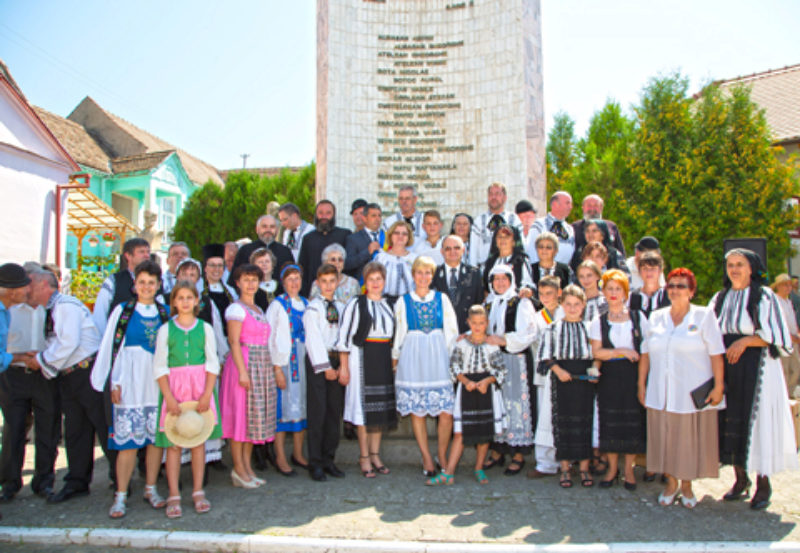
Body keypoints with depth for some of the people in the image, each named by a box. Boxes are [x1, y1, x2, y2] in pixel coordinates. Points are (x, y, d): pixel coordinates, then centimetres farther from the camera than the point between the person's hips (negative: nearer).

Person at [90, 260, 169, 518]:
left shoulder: (165, 313, 9)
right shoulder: (122, 311, 3)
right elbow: (110, 347, 2)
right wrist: (113, 382, -3)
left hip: (158, 383, 3)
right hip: (130, 384, -2)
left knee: (157, 438, 6)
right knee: (127, 440, -3)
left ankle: (151, 489, 20)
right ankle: (121, 496, 8)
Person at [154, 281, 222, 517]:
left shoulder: (205, 328, 4)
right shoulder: (165, 329, 3)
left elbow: (213, 363, 2)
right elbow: (159, 366, 0)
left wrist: (207, 394, -9)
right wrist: (169, 397, -9)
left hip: (201, 387, 1)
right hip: (174, 386, -1)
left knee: (199, 440, 5)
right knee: (173, 443, 1)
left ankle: (198, 492, 16)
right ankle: (174, 496, 10)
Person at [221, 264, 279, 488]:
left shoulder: (259, 310, 17)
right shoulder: (236, 309, -6)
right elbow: (234, 342, -13)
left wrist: (276, 369, 15)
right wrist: (242, 371, -21)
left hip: (262, 366, 8)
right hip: (244, 363, -8)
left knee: (254, 416, 9)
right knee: (241, 413, -4)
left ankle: (247, 466, 16)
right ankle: (238, 468, 5)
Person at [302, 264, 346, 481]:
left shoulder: (341, 307, 13)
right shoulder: (313, 308, -2)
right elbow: (314, 339, -7)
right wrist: (325, 366, -11)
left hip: (336, 360, 5)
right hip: (317, 361, -5)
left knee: (335, 411, 6)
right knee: (317, 412, -4)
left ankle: (328, 459, 17)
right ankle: (315, 463, 5)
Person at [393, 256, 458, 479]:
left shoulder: (442, 299, 8)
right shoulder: (403, 301, 6)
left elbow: (452, 330, 10)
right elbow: (399, 333, 10)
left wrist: (450, 355, 4)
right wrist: (395, 357, 9)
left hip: (438, 357, 1)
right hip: (413, 358, 0)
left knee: (446, 412, -6)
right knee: (417, 412, 1)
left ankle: (442, 456, 14)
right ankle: (427, 458, 15)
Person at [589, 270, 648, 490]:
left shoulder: (638, 317, 6)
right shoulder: (598, 321, 5)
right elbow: (597, 352, -2)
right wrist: (622, 351, -12)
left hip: (633, 374, 0)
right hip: (610, 375, 0)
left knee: (634, 420, 0)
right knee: (611, 422, 1)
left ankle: (628, 468, 13)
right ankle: (612, 467, 15)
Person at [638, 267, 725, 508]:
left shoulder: (704, 316, 0)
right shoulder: (656, 318, 9)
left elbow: (716, 355, -5)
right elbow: (645, 354, 11)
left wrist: (718, 386, -10)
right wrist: (641, 384, 8)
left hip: (694, 394, -3)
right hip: (661, 394, 3)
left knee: (690, 439, 5)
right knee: (665, 438, 8)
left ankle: (686, 484, 22)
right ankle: (671, 482, 24)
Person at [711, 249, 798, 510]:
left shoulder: (764, 297, -2)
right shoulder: (720, 299, 13)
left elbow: (776, 336, -6)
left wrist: (745, 341, -18)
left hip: (756, 369, -4)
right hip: (727, 369, 4)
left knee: (756, 420, -4)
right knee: (731, 421, 5)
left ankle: (763, 483, 8)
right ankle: (741, 479, 17)